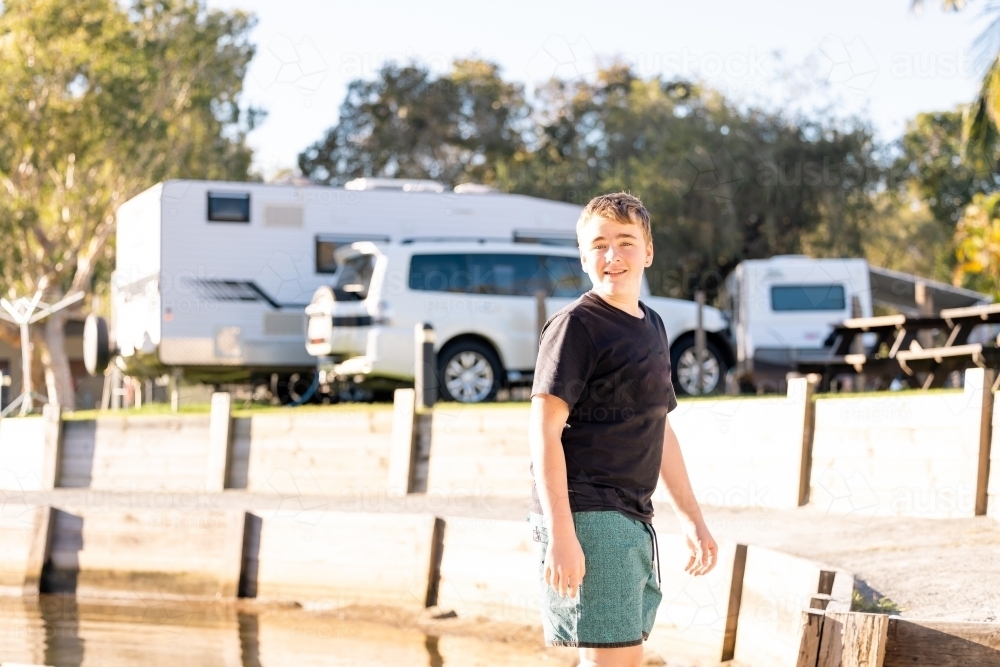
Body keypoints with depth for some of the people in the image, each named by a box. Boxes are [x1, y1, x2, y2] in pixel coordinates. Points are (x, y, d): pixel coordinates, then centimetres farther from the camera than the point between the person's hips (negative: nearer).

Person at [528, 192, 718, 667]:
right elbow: (544, 432, -15)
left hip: (633, 521, 9)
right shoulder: (577, 325, -9)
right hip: (588, 518, -9)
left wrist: (692, 518, 23)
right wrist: (560, 533, -22)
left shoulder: (652, 327, 16)